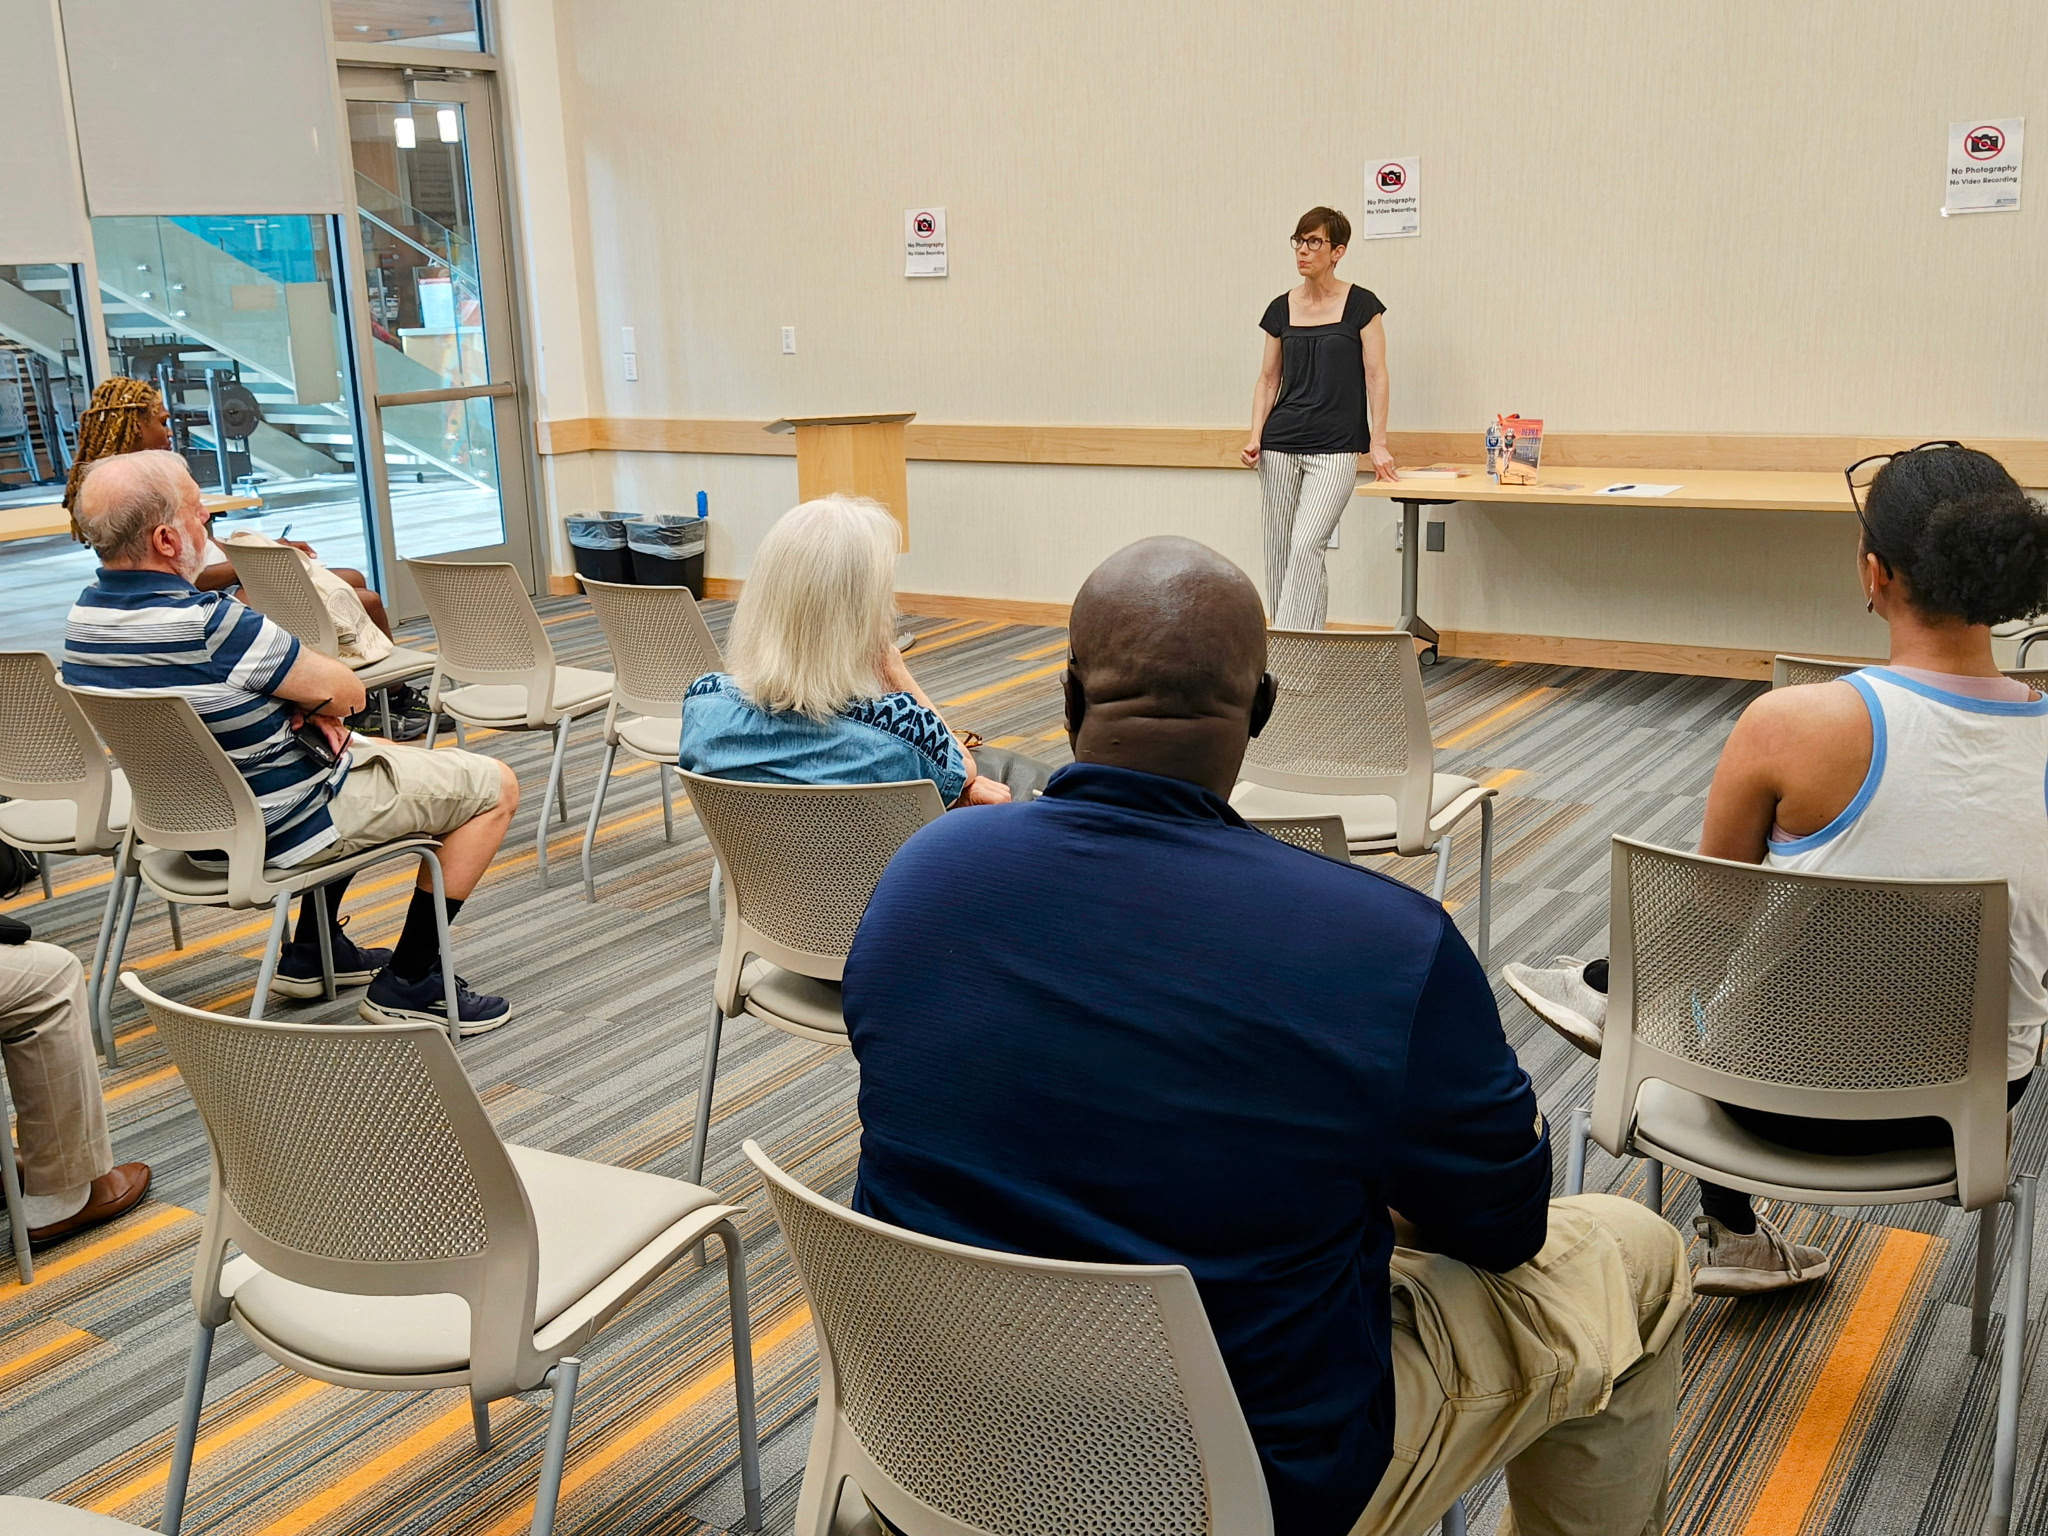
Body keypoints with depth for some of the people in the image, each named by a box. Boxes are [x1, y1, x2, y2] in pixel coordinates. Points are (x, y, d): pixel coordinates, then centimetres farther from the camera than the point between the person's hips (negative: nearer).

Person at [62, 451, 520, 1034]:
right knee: (492, 787, 1)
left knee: (380, 754, 34)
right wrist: (309, 700, 2)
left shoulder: (87, 612, -3)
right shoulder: (206, 624, -32)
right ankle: (407, 984, 5)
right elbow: (346, 692, -19)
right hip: (275, 831, -10)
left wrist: (303, 705, -5)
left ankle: (312, 951, 33)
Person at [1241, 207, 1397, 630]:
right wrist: (1256, 436, -1)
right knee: (1279, 550, 5)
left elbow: (1376, 377, -4)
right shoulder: (1281, 308, 8)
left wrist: (1378, 443, -9)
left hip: (1335, 448, -4)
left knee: (1307, 546, -16)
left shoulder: (1361, 305, -3)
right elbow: (1268, 379, 12)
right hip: (1280, 445, 5)